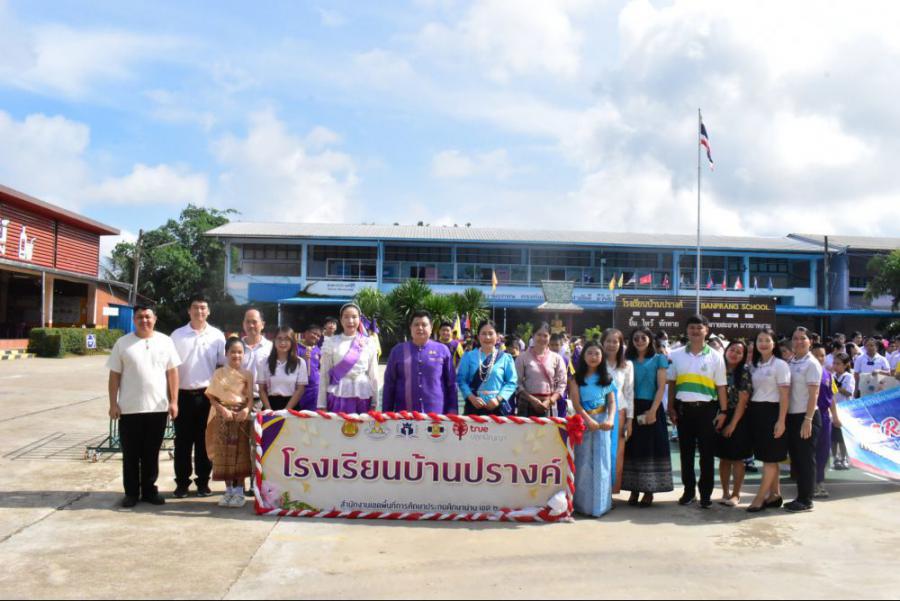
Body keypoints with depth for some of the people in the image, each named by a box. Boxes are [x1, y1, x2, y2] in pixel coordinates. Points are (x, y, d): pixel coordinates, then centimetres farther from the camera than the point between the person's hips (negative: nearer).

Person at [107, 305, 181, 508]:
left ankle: (149, 490, 21)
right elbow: (114, 375, 2)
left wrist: (173, 401, -1)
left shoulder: (165, 341, 4)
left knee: (151, 453, 9)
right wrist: (113, 404, -4)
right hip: (129, 408, -1)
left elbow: (172, 372, 4)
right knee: (130, 454, 7)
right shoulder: (123, 343, 1)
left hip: (158, 408, 1)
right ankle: (131, 492, 18)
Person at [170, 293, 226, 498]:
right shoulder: (178, 335, 3)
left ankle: (203, 481, 16)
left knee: (204, 440, 7)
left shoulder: (217, 335, 4)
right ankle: (182, 482, 14)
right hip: (183, 394, 0)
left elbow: (223, 365, 7)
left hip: (207, 395, 0)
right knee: (183, 441, 5)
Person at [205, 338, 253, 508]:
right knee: (224, 453, 3)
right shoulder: (219, 373, 5)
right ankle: (228, 490, 13)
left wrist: (246, 409, -18)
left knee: (240, 452, 0)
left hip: (241, 415, -1)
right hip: (223, 416, 1)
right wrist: (222, 409, -15)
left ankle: (239, 491, 8)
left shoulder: (247, 374, 5)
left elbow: (250, 398, 1)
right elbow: (211, 396, 1)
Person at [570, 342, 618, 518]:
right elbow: (576, 403, -6)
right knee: (583, 462, 0)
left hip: (602, 422, 1)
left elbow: (612, 402, 4)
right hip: (583, 421, -1)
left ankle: (600, 504, 8)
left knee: (601, 462, 1)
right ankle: (582, 503, 7)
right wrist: (589, 420, -20)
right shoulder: (576, 378, 3)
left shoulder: (607, 378, 8)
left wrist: (610, 419, -15)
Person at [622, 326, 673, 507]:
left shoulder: (658, 359, 4)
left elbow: (661, 387, -3)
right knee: (633, 447, 2)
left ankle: (649, 490, 7)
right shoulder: (628, 361, 11)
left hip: (652, 408, -2)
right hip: (632, 409, 2)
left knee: (651, 447, 0)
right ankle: (634, 489, 10)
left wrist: (652, 410, -13)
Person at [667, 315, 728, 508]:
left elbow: (721, 387, 2)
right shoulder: (676, 355, 5)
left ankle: (706, 494, 12)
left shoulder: (715, 357, 1)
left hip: (707, 409, -1)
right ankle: (689, 491, 19)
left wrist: (723, 411, -2)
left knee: (707, 453, 3)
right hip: (683, 408, 2)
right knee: (686, 452, 9)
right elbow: (671, 384, 8)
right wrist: (671, 408, 2)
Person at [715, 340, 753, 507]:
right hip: (720, 417, 4)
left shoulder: (744, 373, -8)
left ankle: (735, 494, 10)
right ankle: (725, 492, 18)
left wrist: (733, 424, -13)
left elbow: (743, 401, -11)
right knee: (724, 458, 9)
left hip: (738, 419, -4)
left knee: (737, 459, 2)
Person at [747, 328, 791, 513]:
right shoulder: (754, 366, 13)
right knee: (767, 457, 11)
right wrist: (749, 413, 2)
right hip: (756, 412, 7)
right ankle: (775, 495, 20)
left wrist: (781, 421, -16)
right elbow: (751, 391, 11)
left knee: (770, 457, -2)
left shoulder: (780, 365, -6)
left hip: (771, 412, -7)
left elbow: (784, 395, -10)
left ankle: (760, 498, -2)